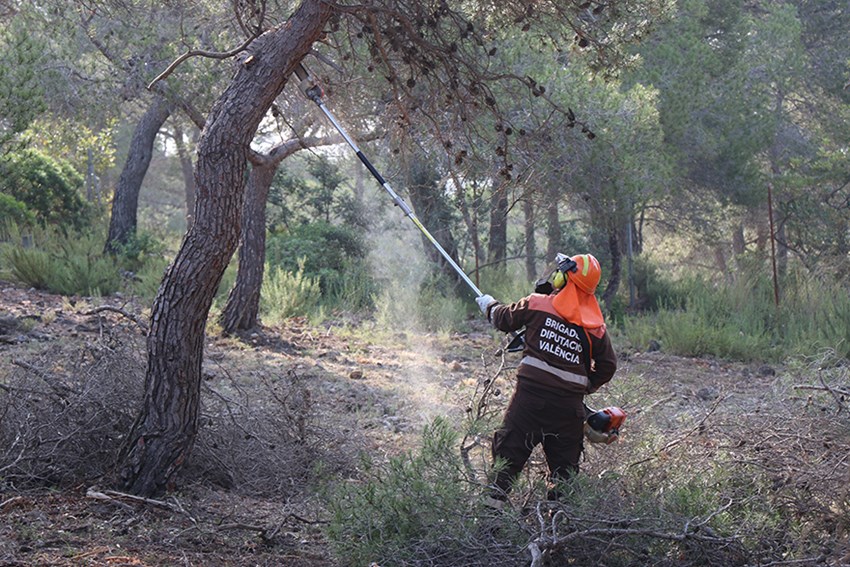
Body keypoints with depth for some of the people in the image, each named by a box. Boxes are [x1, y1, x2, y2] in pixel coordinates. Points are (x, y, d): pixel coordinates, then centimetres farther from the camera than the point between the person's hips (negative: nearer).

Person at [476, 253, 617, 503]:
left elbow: (504, 318, 13)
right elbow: (608, 366, 11)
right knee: (565, 462, 11)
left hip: (531, 394, -2)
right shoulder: (595, 326, 5)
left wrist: (489, 304, 33)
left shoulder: (537, 304, -2)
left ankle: (495, 499, -4)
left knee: (509, 451, 3)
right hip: (569, 405, 2)